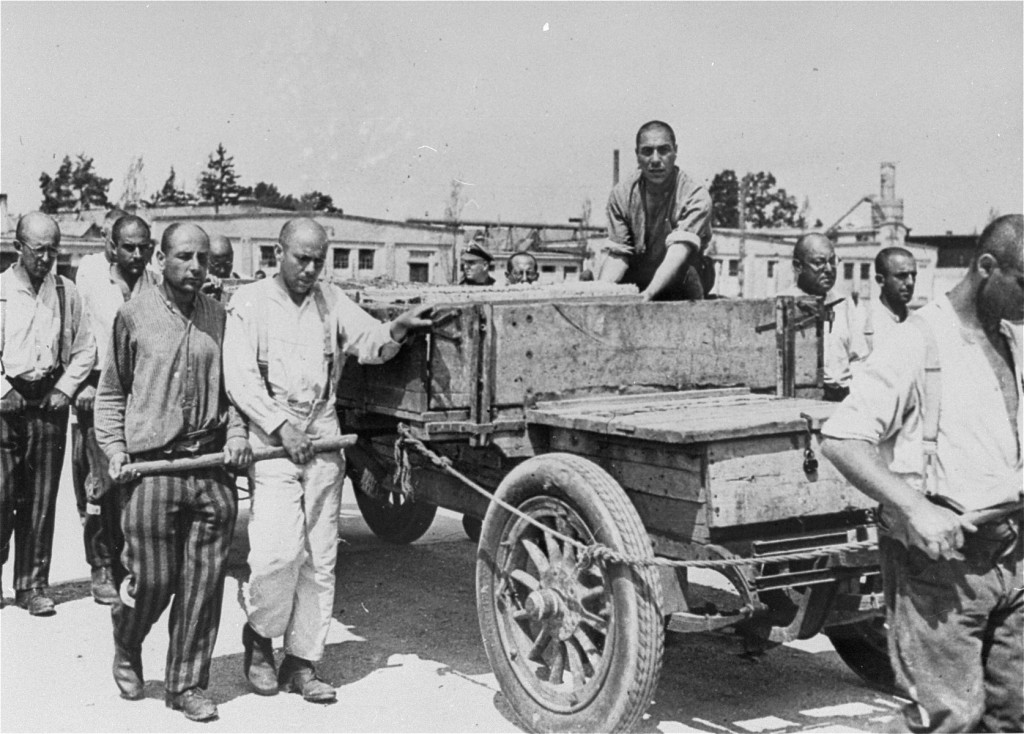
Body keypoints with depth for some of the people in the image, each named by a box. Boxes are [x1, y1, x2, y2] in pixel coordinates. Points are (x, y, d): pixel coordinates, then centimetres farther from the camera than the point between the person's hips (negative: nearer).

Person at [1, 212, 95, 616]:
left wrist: (65, 388, 2)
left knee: (41, 499, 4)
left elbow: (85, 349, 12)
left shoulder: (67, 292, 7)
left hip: (49, 403, 2)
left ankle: (32, 586, 11)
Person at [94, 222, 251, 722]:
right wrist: (114, 446, -3)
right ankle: (126, 650, 32)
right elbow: (110, 393, 9)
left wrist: (236, 432, 0)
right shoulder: (134, 315, 2)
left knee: (203, 582, 4)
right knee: (152, 579, 1)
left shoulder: (218, 317, 9)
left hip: (211, 466, 3)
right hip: (151, 465, -2)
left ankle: (188, 684, 17)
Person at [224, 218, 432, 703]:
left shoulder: (331, 301, 13)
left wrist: (398, 328, -19)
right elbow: (240, 379, -7)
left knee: (320, 559, 5)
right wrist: (282, 427, -17)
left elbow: (371, 344, 3)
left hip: (324, 442, 4)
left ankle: (302, 662, 16)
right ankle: (259, 636, 13)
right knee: (279, 552, -14)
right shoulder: (249, 303, 1)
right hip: (271, 440, -4)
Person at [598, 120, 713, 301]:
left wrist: (648, 293, -45)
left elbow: (678, 255, -29)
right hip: (635, 282, 2)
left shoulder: (695, 196, -16)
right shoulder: (621, 194, -5)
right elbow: (617, 256, -7)